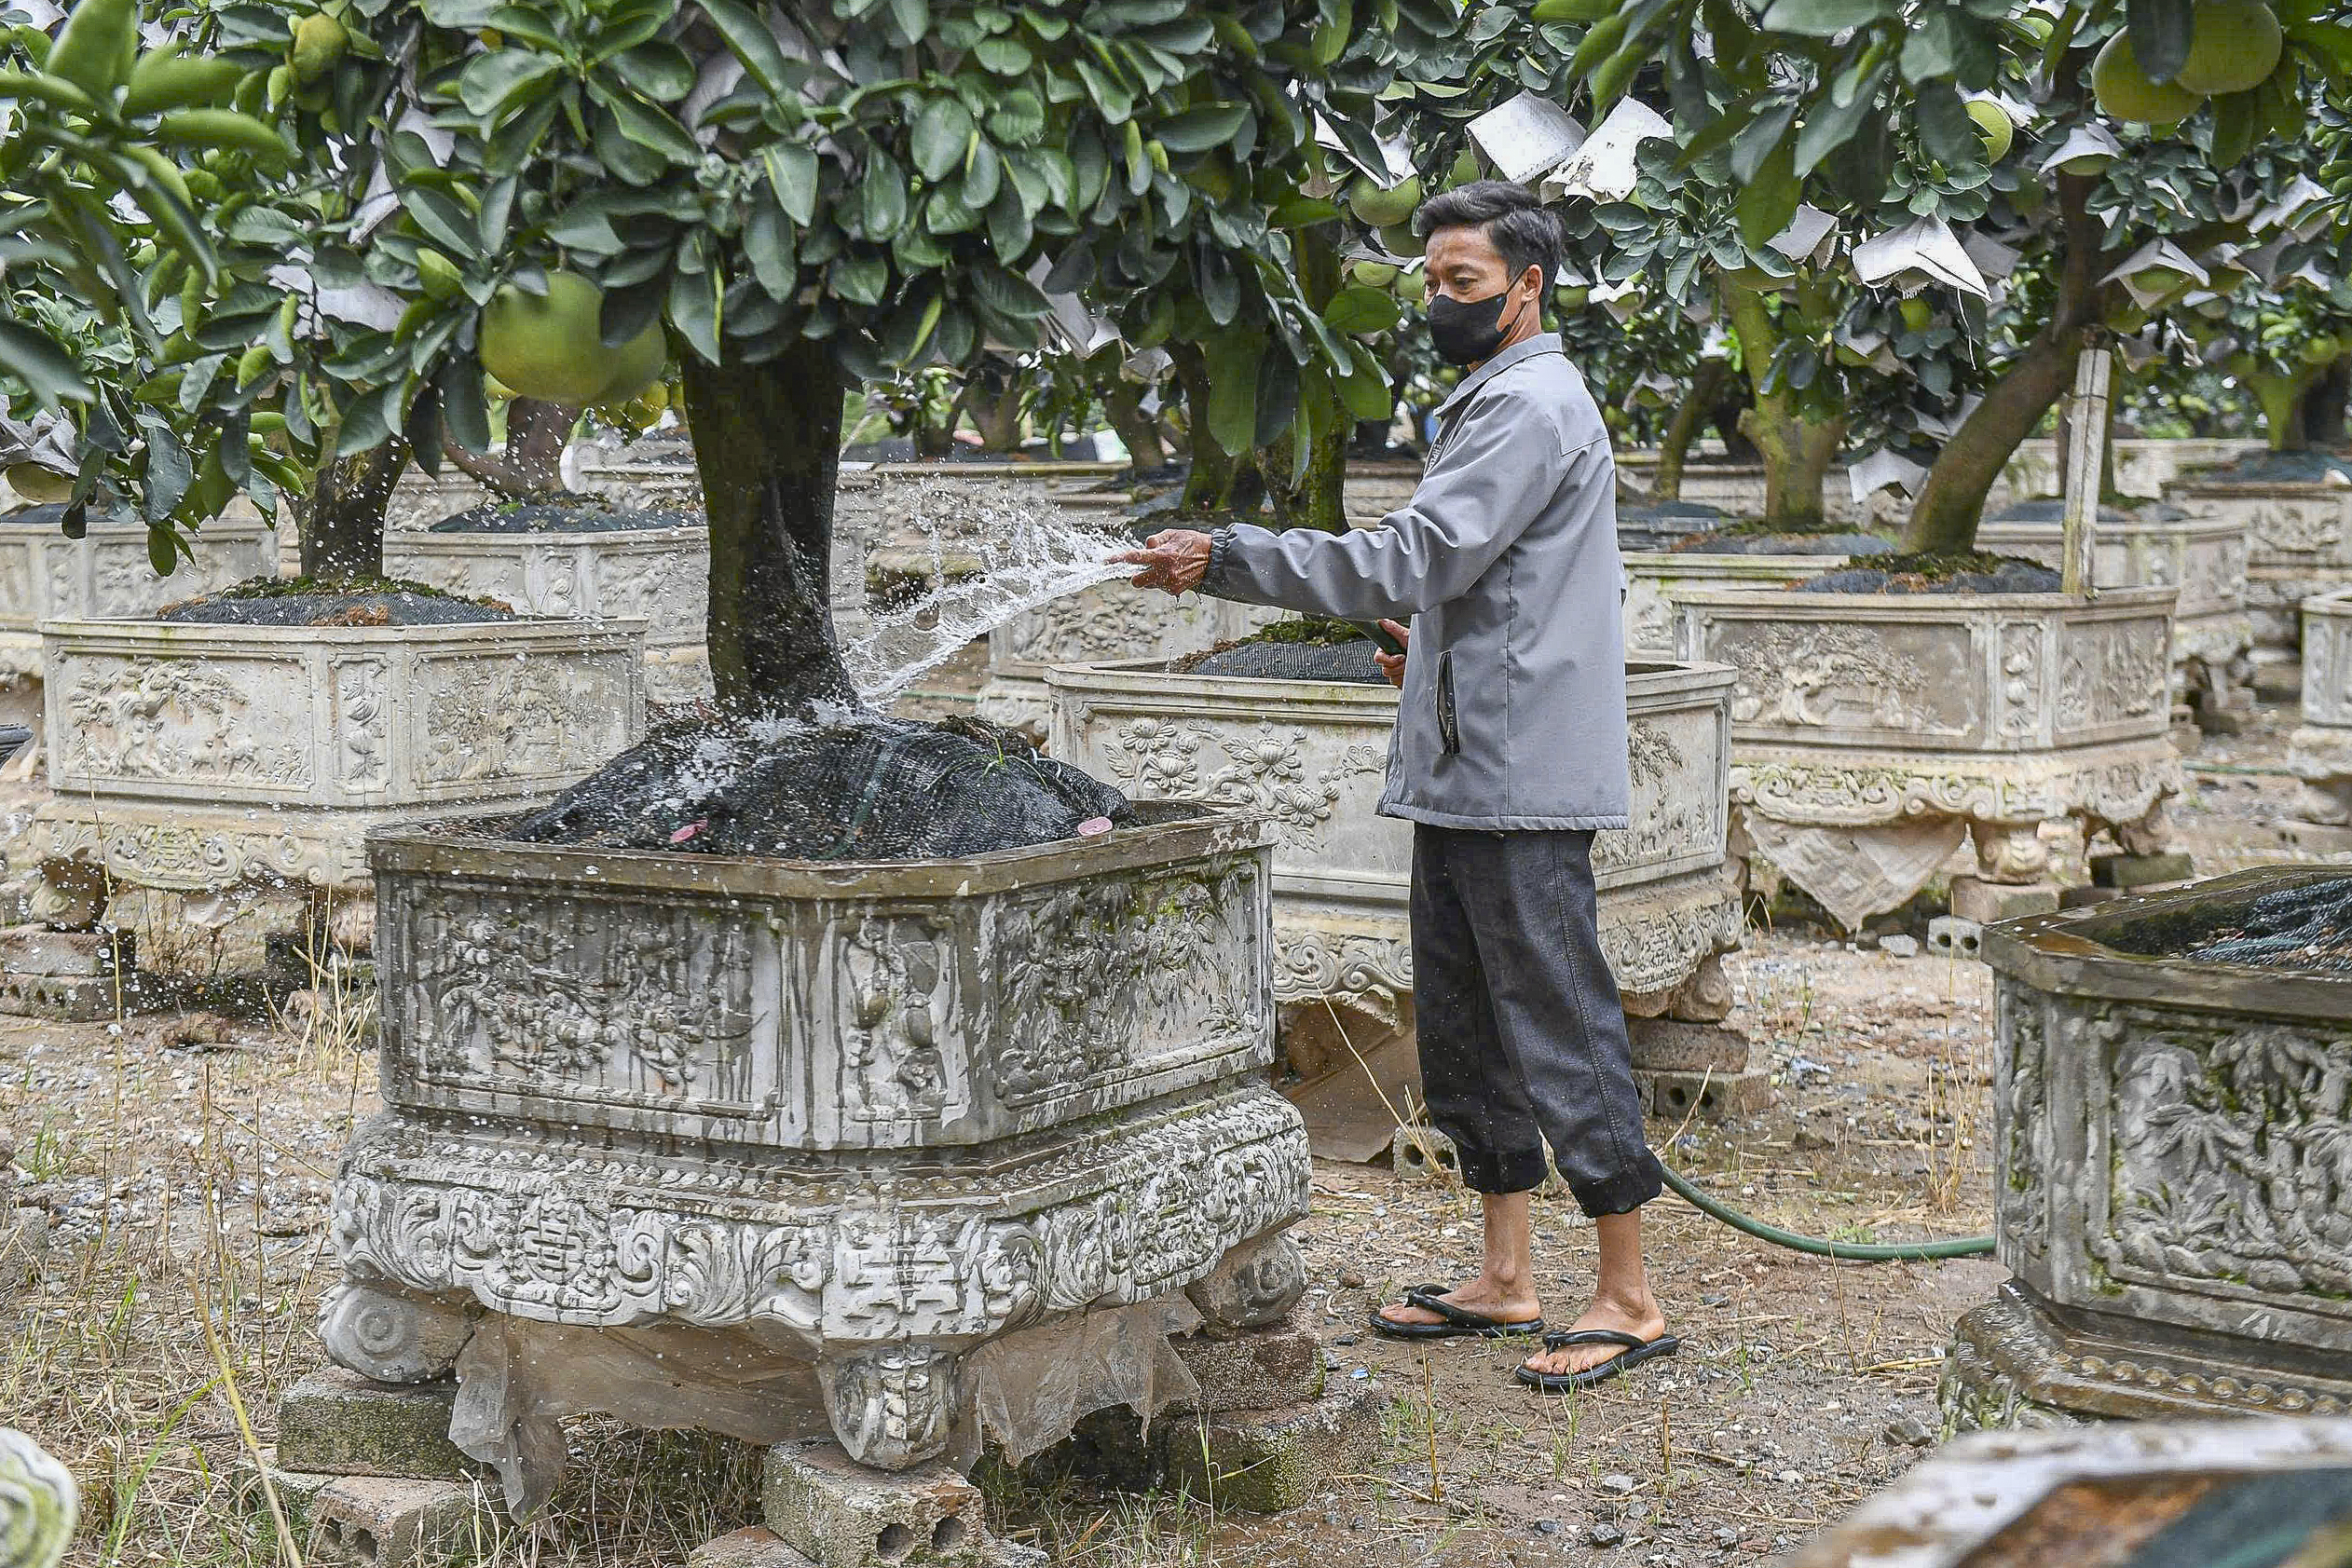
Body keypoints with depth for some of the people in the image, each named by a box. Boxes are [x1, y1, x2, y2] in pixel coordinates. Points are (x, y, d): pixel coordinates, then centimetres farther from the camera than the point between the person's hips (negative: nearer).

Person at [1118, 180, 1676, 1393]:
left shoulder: (1532, 405, -13)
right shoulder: (1495, 404, 22)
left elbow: (1413, 559, -22)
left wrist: (1225, 561, -22)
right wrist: (1439, 643, 14)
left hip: (1520, 782, -11)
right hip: (1462, 775, 11)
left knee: (1559, 1026, -7)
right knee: (1462, 1023, 13)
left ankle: (1628, 1300, 0)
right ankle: (1505, 1279, 22)